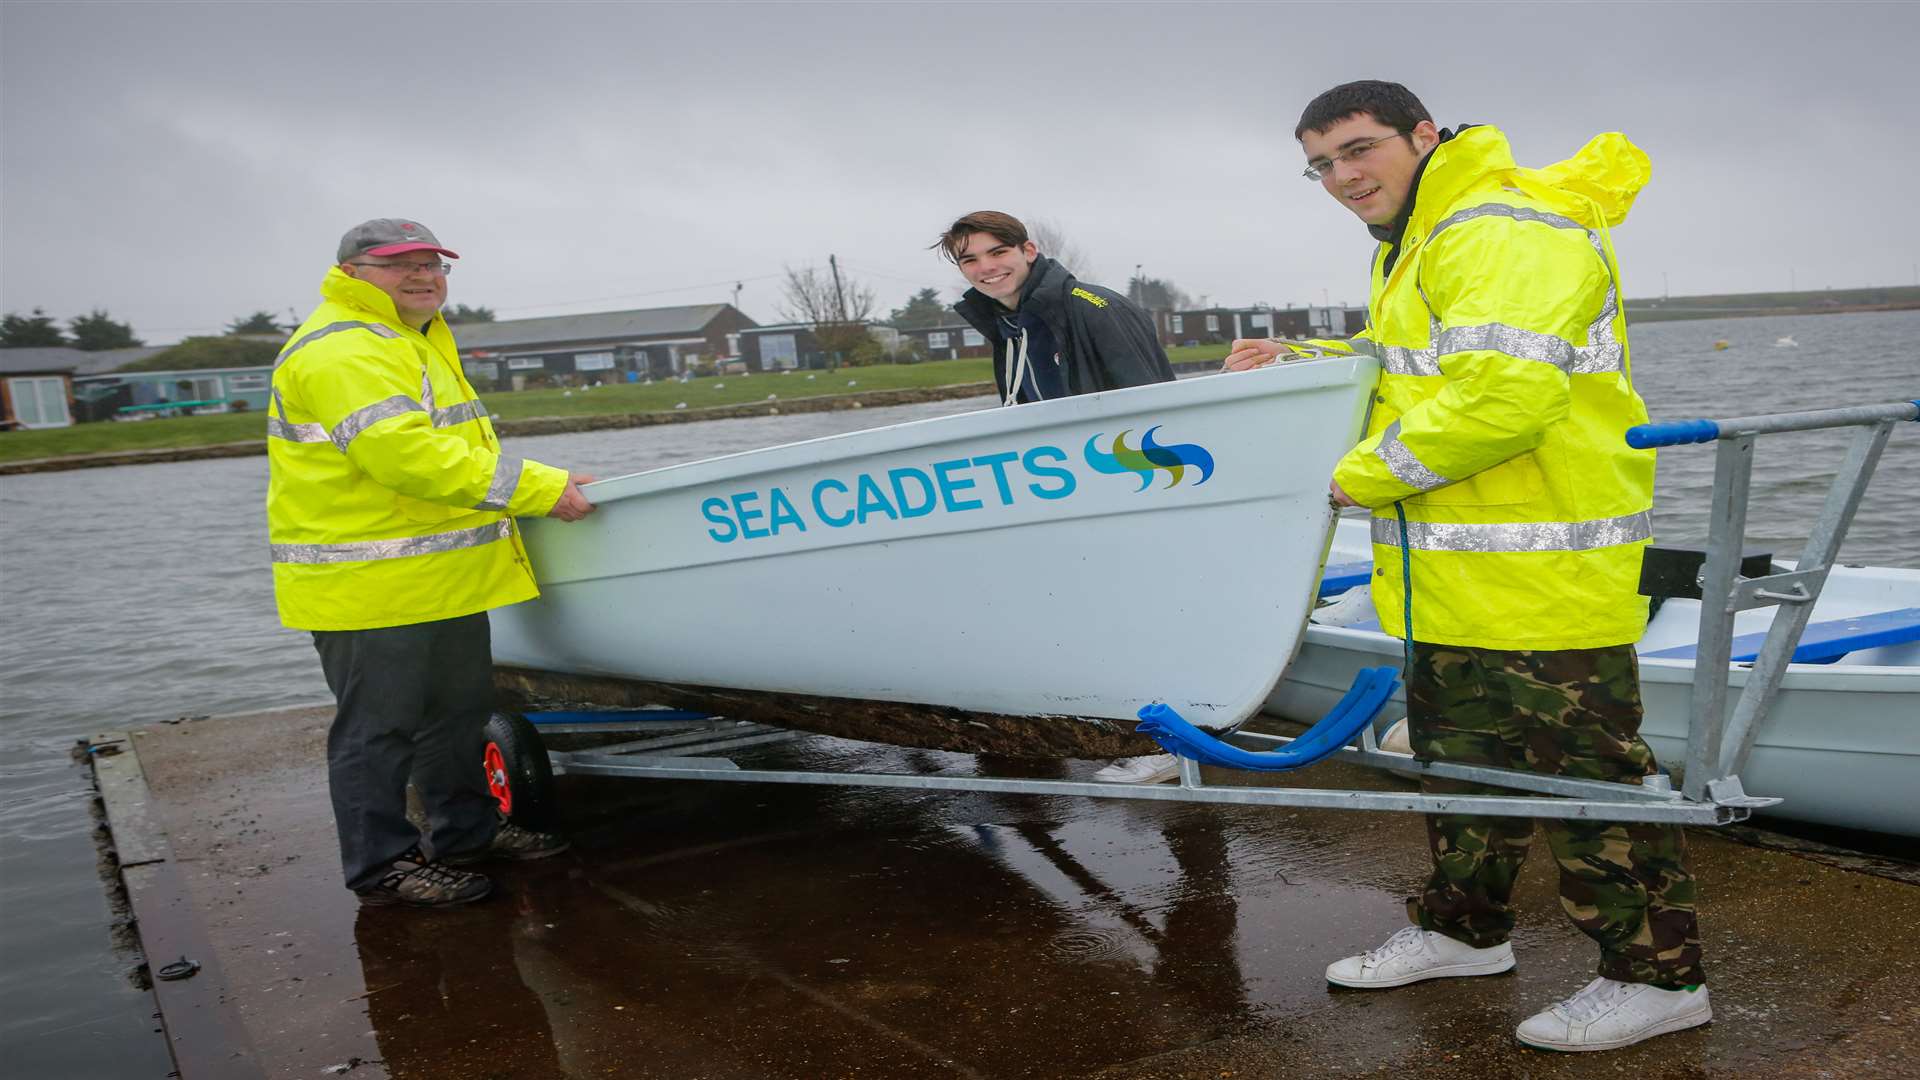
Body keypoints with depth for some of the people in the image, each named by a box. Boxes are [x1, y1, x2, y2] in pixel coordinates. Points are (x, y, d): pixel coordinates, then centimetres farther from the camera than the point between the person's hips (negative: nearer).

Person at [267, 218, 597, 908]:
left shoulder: (419, 342, 19)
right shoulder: (341, 352, -17)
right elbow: (408, 456, -28)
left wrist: (536, 488, 24)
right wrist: (539, 489, -26)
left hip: (445, 579, 11)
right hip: (369, 587, -10)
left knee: (458, 712, 19)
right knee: (378, 729, 1)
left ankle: (466, 830, 33)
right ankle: (381, 867, 12)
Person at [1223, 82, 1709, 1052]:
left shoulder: (1503, 236, -16)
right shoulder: (1417, 246, 19)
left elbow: (1500, 397, -28)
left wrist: (1363, 474, -17)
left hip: (1542, 576, -11)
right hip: (1453, 582, 11)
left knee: (1584, 770, -2)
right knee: (1460, 757, 20)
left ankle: (1657, 975, 14)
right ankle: (1464, 929, 36)